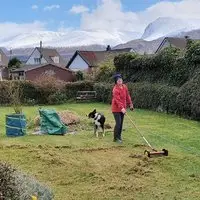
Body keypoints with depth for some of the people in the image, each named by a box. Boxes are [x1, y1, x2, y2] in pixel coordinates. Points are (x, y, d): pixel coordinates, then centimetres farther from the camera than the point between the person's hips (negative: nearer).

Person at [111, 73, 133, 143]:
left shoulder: (124, 87, 3)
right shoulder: (115, 90, -21)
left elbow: (127, 96, 14)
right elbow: (117, 100, -31)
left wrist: (130, 104, 13)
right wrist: (122, 108, -42)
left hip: (122, 108, 7)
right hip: (116, 109, -7)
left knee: (121, 123, 12)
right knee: (118, 123, -11)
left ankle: (119, 136, 24)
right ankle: (116, 138, -2)